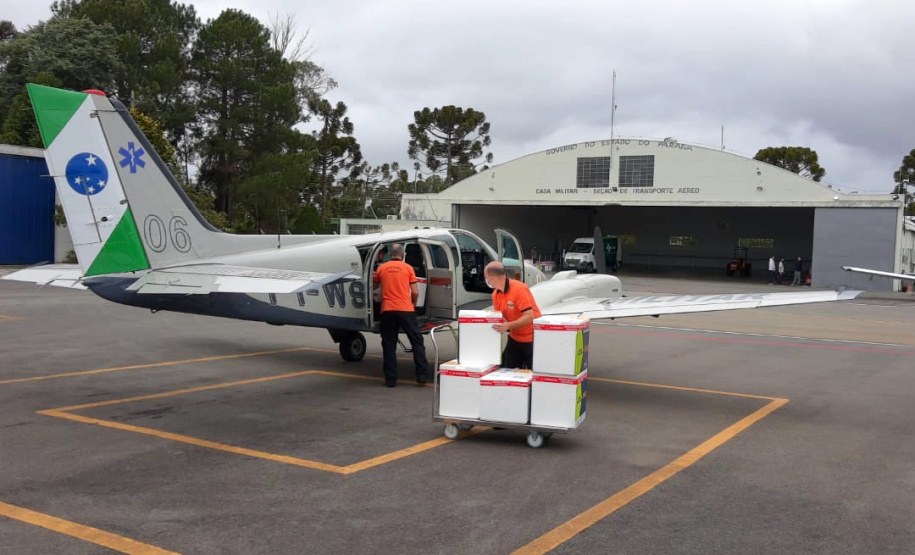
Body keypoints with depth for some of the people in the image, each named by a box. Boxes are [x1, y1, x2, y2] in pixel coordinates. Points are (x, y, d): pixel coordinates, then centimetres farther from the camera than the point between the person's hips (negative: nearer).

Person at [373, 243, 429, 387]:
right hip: (406, 310, -1)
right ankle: (422, 375, 5)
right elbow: (415, 292, 1)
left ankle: (390, 379, 6)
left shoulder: (381, 268, 7)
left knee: (389, 345, 7)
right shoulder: (408, 268, 3)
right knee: (417, 342, 9)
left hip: (387, 310, 1)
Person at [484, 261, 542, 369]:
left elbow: (529, 317, -26)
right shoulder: (496, 294, 1)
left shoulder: (519, 289, -22)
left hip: (531, 339, -7)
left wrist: (509, 325, -36)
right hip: (514, 338, 7)